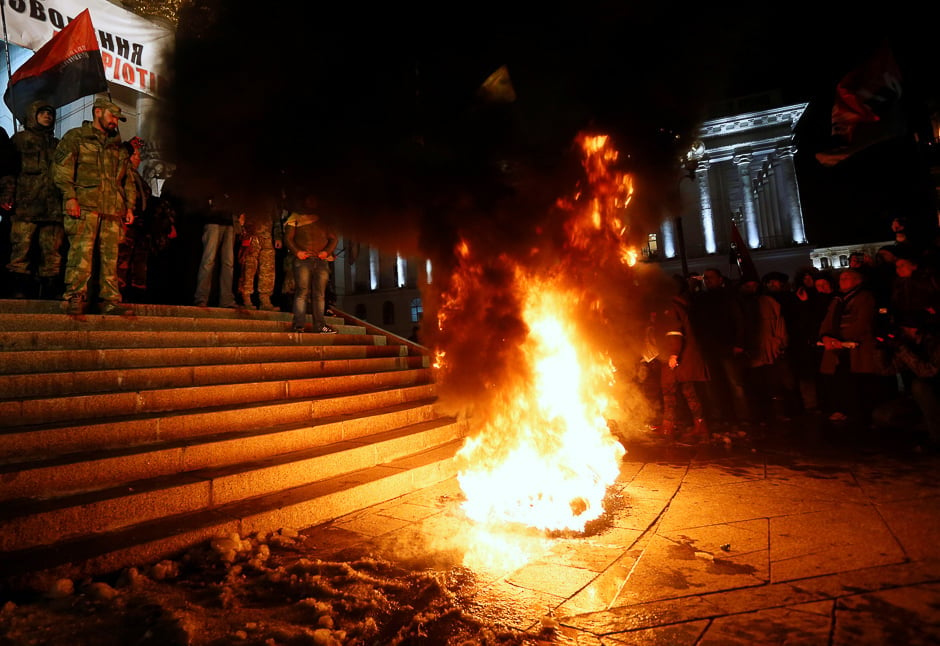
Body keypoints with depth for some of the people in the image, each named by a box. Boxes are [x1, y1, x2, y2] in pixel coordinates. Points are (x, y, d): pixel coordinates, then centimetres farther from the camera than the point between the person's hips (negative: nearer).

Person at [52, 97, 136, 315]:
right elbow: (61, 167, 0)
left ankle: (110, 299, 1)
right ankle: (75, 297, -8)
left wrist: (129, 206, 14)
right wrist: (70, 196, -12)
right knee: (81, 251, -12)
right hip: (84, 205, -4)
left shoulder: (118, 147, 26)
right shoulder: (75, 137, 11)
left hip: (113, 209, 4)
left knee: (110, 255, 0)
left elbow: (128, 179, 25)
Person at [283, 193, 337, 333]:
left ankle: (320, 325, 2)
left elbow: (334, 238, 18)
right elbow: (288, 237, 7)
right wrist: (297, 252, -9)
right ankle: (299, 325, -10)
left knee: (320, 294, 0)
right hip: (303, 259, -3)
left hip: (321, 260, 3)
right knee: (302, 292, -9)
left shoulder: (323, 219, 22)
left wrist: (327, 251, -1)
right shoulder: (295, 217, 14)